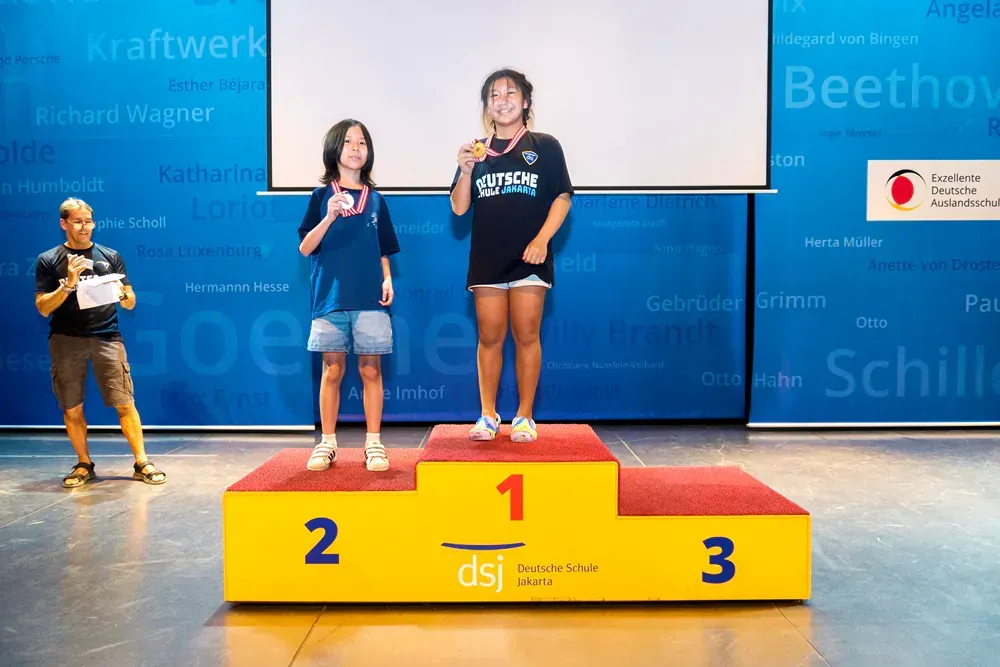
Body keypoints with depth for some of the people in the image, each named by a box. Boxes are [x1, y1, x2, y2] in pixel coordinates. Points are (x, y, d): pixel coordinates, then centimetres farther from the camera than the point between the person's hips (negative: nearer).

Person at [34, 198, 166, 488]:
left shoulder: (110, 256, 10)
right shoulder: (48, 260, 7)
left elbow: (130, 304, 11)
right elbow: (43, 308, 0)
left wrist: (121, 292, -11)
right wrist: (68, 284, -13)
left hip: (107, 336, 0)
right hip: (66, 341, 0)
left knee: (125, 403, -5)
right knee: (71, 408, 5)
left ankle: (142, 463, 2)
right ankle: (84, 465, 21)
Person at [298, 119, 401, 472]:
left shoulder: (375, 199, 11)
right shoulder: (322, 196, 5)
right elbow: (305, 248, -2)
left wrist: (387, 280, -1)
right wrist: (329, 217, -16)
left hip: (370, 298, 1)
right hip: (331, 296, -1)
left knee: (371, 369, 3)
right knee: (332, 369, 4)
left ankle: (374, 443, 11)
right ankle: (327, 443, 15)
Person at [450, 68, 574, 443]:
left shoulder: (545, 147, 6)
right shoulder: (477, 152, 12)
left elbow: (562, 197, 1)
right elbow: (459, 208, 7)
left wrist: (542, 239, -11)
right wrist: (465, 172, -9)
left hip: (529, 258, -2)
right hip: (486, 259, 2)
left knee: (526, 336, 0)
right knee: (490, 338, 4)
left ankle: (525, 417, 10)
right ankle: (488, 416, 14)